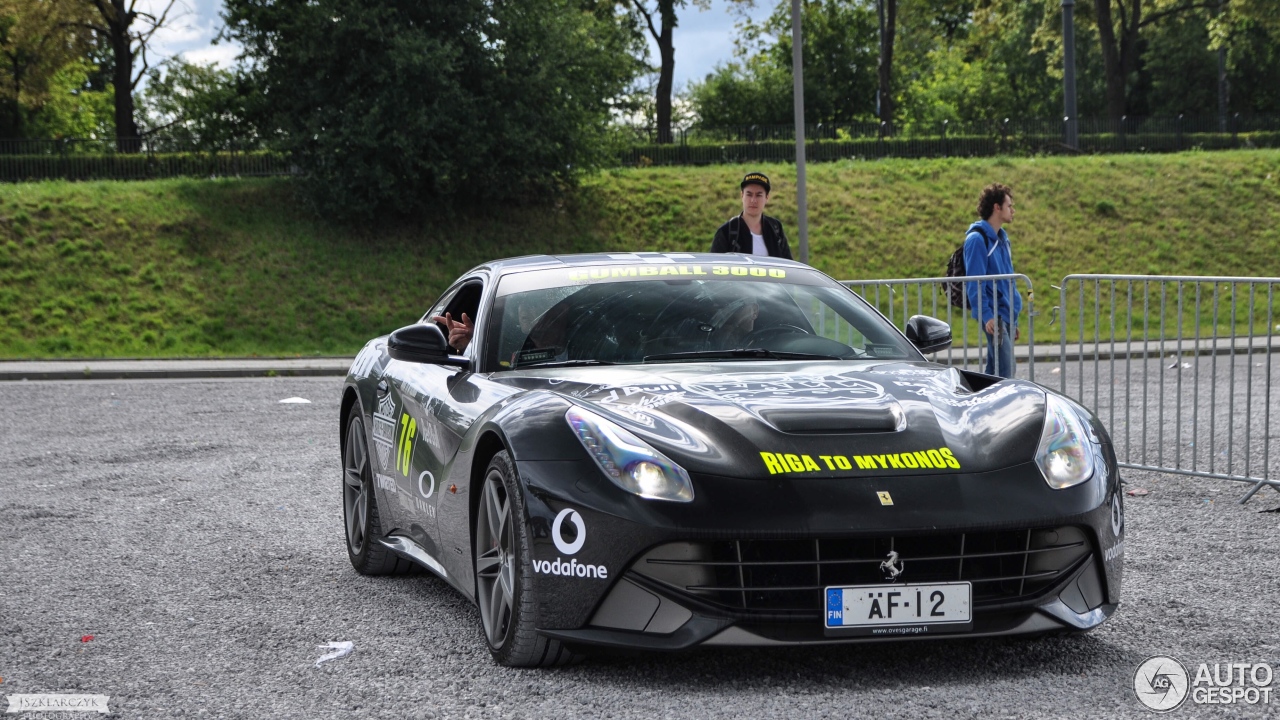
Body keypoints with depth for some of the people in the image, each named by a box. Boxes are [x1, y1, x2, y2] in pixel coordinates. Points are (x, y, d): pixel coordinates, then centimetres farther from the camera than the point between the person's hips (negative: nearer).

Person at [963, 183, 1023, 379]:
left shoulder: (1002, 238, 18)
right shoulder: (977, 239, -10)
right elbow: (975, 283, -16)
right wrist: (986, 316, -23)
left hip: (1006, 316, 9)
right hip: (994, 315, -9)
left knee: (995, 373, 10)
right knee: (1004, 373, -14)